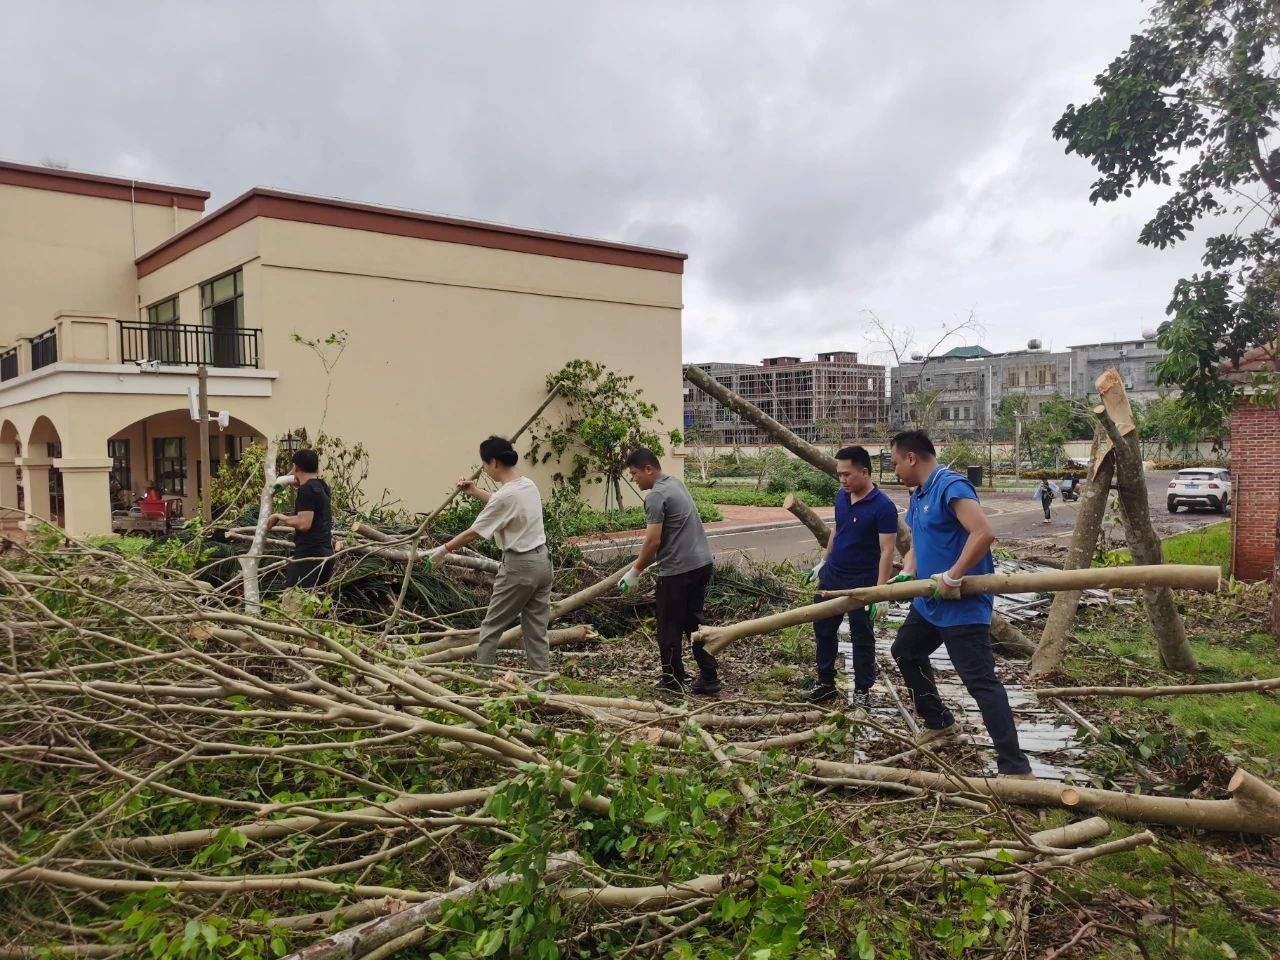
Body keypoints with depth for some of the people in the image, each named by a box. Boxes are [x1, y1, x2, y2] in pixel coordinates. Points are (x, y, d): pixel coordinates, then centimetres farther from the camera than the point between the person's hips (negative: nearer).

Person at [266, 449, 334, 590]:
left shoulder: (307, 489, -12)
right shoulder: (321, 487, 15)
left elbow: (303, 523, -21)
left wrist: (279, 516, -7)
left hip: (310, 553, -10)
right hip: (325, 553, 10)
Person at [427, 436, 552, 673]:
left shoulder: (505, 495, -20)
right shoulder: (528, 485, 6)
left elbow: (473, 533, -12)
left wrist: (443, 549, 0)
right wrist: (475, 492, 32)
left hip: (519, 566, -8)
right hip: (541, 560, 8)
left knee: (491, 626, 7)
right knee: (537, 628, 12)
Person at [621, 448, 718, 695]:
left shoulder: (656, 496, -15)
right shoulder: (675, 483, 14)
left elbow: (653, 541, -18)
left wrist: (635, 572, -7)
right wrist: (643, 562, 23)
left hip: (678, 570, -9)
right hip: (702, 563, 9)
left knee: (670, 628, 5)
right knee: (695, 622, 16)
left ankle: (673, 682, 14)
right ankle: (709, 678, 18)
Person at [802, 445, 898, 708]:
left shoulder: (883, 507, -19)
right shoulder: (841, 497, 1)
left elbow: (887, 551, -20)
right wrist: (823, 562, 18)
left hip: (861, 582, -7)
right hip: (831, 575, 7)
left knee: (861, 637, 7)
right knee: (823, 630, 14)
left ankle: (862, 691, 20)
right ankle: (826, 683, 29)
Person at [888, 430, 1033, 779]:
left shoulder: (951, 486, -20)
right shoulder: (917, 496, 11)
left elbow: (984, 533, -31)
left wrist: (953, 577, -28)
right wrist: (907, 574, 1)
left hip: (962, 605, -11)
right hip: (929, 602, 11)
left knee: (980, 681, -12)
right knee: (905, 652, 25)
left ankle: (1016, 767, -9)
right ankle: (939, 722, 41)